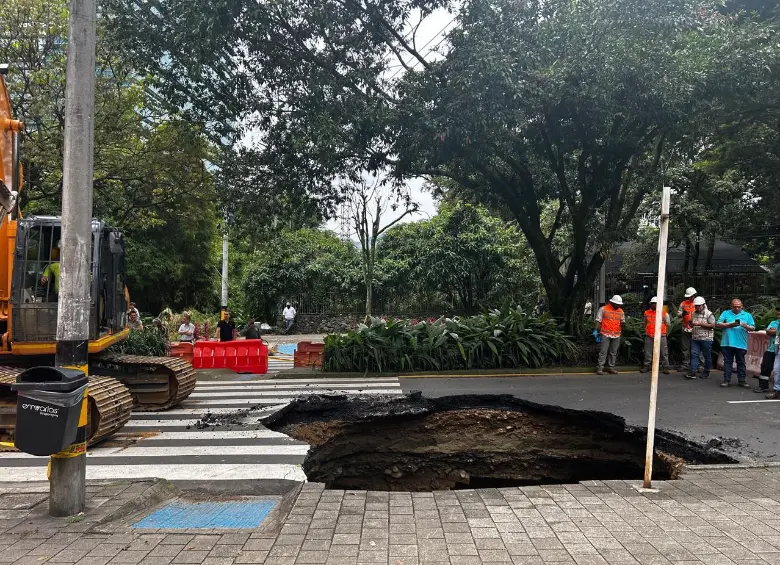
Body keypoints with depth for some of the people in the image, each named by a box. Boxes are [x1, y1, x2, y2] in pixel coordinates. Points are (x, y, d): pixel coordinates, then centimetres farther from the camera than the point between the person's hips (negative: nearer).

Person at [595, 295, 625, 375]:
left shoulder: (621, 311, 12)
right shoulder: (603, 309, -2)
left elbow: (622, 322, 17)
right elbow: (598, 321, -1)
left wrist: (623, 324, -6)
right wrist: (598, 331, -7)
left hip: (616, 335, 5)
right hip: (606, 334, -4)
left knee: (613, 352, 9)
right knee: (603, 351, -6)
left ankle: (611, 367, 16)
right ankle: (600, 368, -4)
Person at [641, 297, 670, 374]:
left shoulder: (664, 313, 0)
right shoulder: (646, 313, 10)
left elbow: (668, 324, 7)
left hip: (661, 336, -2)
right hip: (649, 336, 3)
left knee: (664, 352, 1)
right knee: (648, 352, 7)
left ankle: (665, 367, 8)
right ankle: (646, 366, 16)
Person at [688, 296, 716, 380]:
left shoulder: (709, 314, -6)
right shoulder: (694, 314, 13)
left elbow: (713, 326, -13)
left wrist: (700, 324, -18)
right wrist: (691, 323, 0)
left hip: (706, 338, -5)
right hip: (695, 338, 5)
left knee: (707, 356, 5)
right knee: (694, 354, -4)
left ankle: (706, 373, 17)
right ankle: (693, 372, -8)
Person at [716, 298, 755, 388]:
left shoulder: (747, 315, 11)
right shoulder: (725, 313, 10)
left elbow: (753, 328, 5)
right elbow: (719, 324, 0)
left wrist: (746, 326, -16)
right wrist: (730, 325, -12)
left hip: (741, 344, 0)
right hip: (727, 343, 0)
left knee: (741, 363, 6)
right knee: (727, 362, 4)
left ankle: (742, 380, 14)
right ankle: (726, 380, 8)